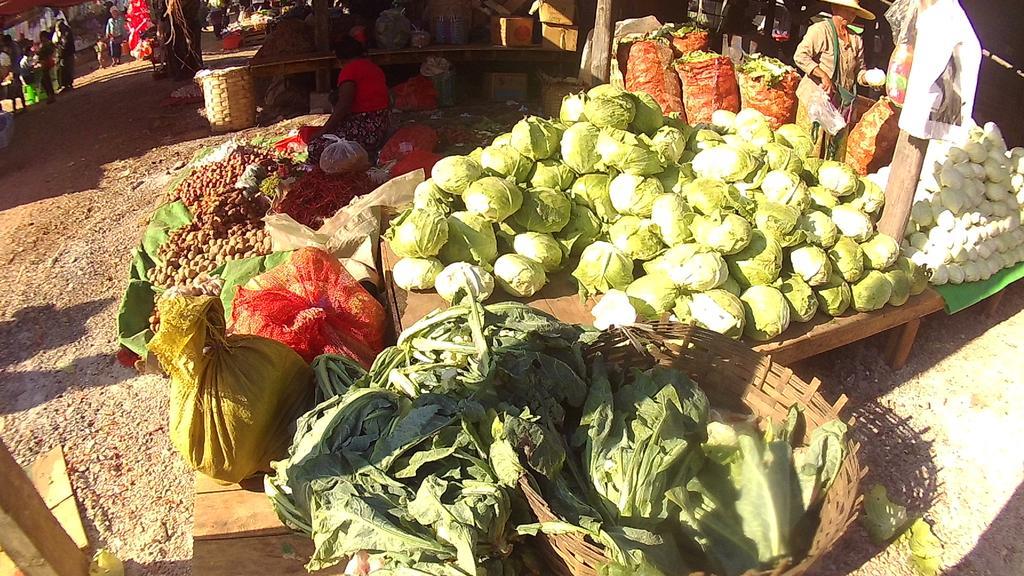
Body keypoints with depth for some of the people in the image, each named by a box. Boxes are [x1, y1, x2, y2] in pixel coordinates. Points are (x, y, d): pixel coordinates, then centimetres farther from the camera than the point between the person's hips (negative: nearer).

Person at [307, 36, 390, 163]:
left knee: (315, 148, -13)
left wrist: (322, 132, -15)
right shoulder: (376, 68, 16)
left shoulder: (349, 69, -9)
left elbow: (343, 106, -20)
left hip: (363, 128, -9)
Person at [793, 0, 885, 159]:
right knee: (810, 150, -7)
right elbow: (800, 56, -15)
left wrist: (868, 77, -2)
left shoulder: (856, 40, 15)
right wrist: (823, 75, -21)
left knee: (836, 152, 5)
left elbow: (858, 71, 20)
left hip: (842, 104, 6)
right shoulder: (820, 30, -5)